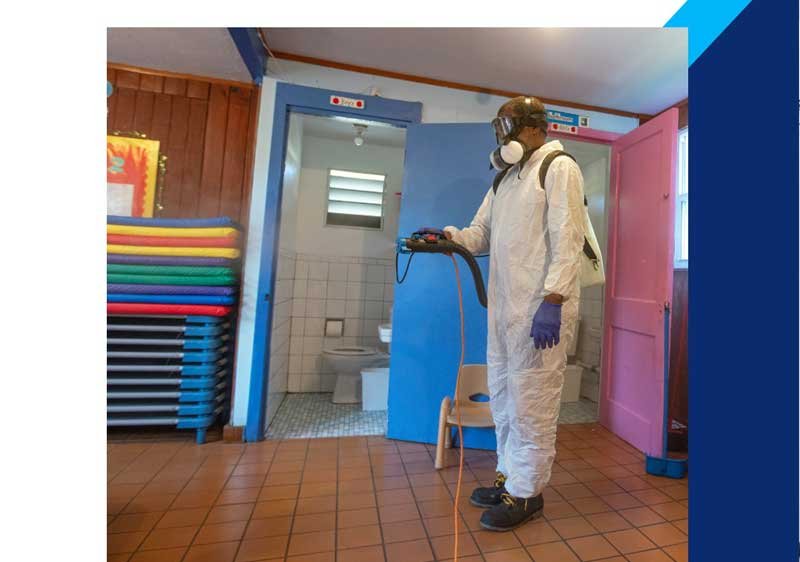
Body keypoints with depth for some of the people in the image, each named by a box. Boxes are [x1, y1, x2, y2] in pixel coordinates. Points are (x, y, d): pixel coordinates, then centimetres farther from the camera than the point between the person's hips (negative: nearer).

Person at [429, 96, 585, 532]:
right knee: (503, 394, 15)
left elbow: (567, 239, -11)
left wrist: (552, 300, -20)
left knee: (531, 400, 2)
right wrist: (448, 236, -5)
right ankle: (510, 476, 34)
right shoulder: (505, 177, 21)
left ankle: (526, 492, 22)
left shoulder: (559, 168, 0)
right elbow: (480, 234, 14)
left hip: (540, 307, -7)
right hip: (503, 304, 8)